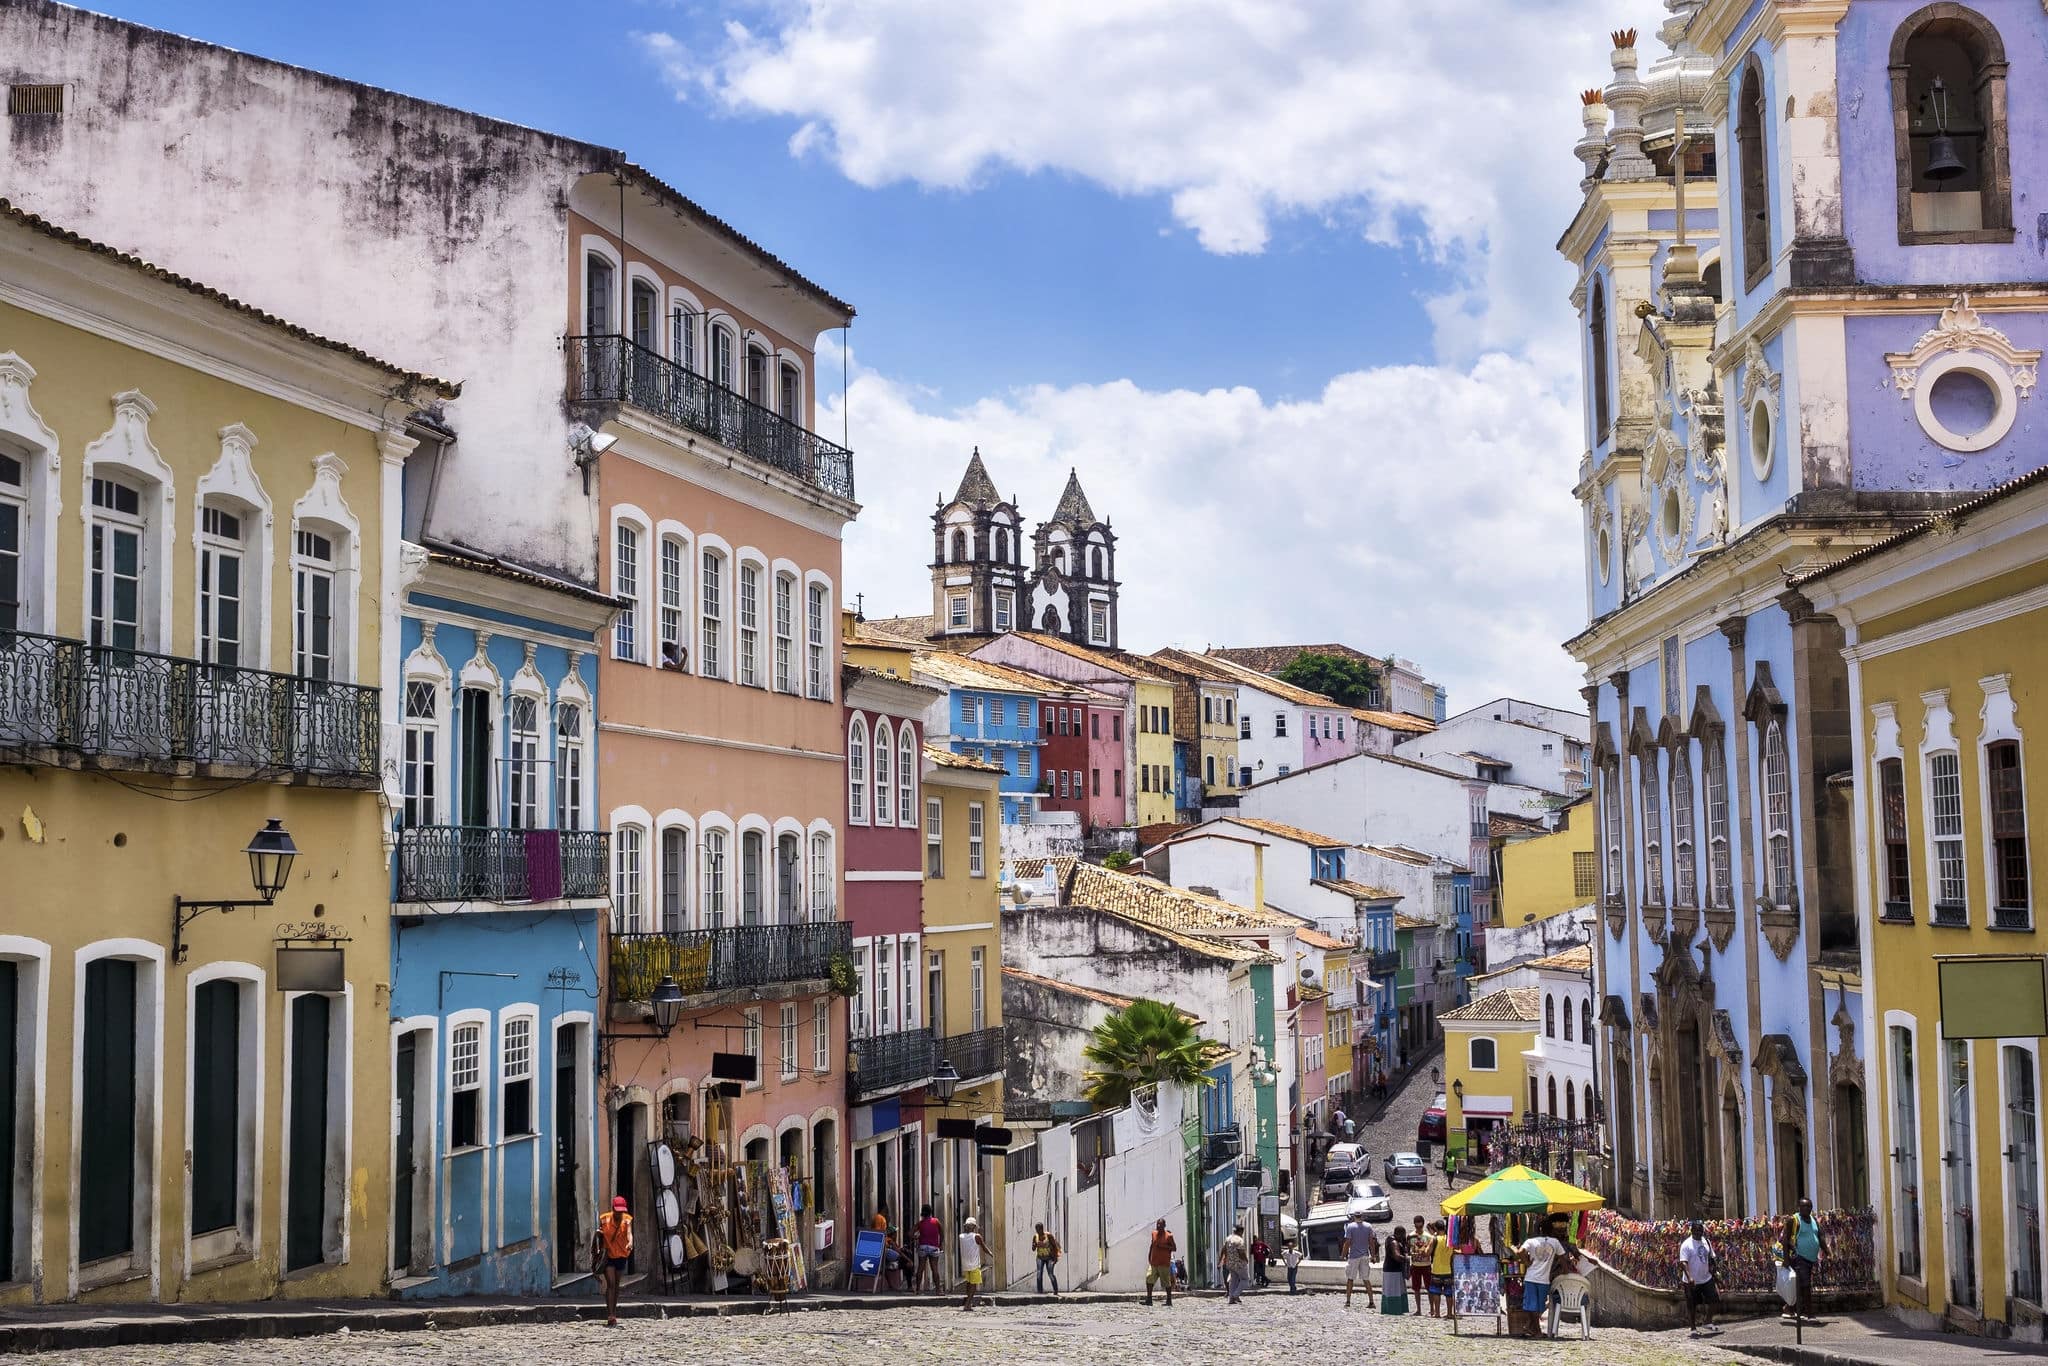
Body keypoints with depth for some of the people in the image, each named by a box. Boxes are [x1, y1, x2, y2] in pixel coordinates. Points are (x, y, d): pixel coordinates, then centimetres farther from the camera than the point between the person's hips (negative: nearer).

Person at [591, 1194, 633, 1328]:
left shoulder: (627, 1219, -12)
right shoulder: (604, 1219, -11)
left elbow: (629, 1232, -30)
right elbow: (600, 1235, 4)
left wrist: (630, 1242, -50)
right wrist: (599, 1249, -5)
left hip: (621, 1256, 2)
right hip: (607, 1255, -2)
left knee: (616, 1285, 15)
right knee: (610, 1284, -13)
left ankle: (613, 1314, 30)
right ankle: (610, 1317, -18)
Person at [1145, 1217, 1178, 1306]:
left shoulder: (1168, 1236, -5)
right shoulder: (1154, 1234, 11)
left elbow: (1174, 1248, -4)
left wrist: (1164, 1246, -16)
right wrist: (1149, 1257, 21)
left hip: (1164, 1263, -5)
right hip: (1153, 1263, 5)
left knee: (1167, 1282, 0)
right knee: (1149, 1279, -8)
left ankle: (1169, 1300, 11)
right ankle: (1148, 1299, -5)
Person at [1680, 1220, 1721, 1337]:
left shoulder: (1706, 1242, 5)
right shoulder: (1686, 1245, -15)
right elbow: (1683, 1262, -22)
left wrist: (1712, 1270, 12)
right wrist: (1689, 1277, -33)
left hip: (1706, 1279, 5)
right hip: (1692, 1281, -5)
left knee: (1713, 1300, 1)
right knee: (1692, 1306, 2)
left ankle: (1708, 1323, 20)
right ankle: (1693, 1329, 14)